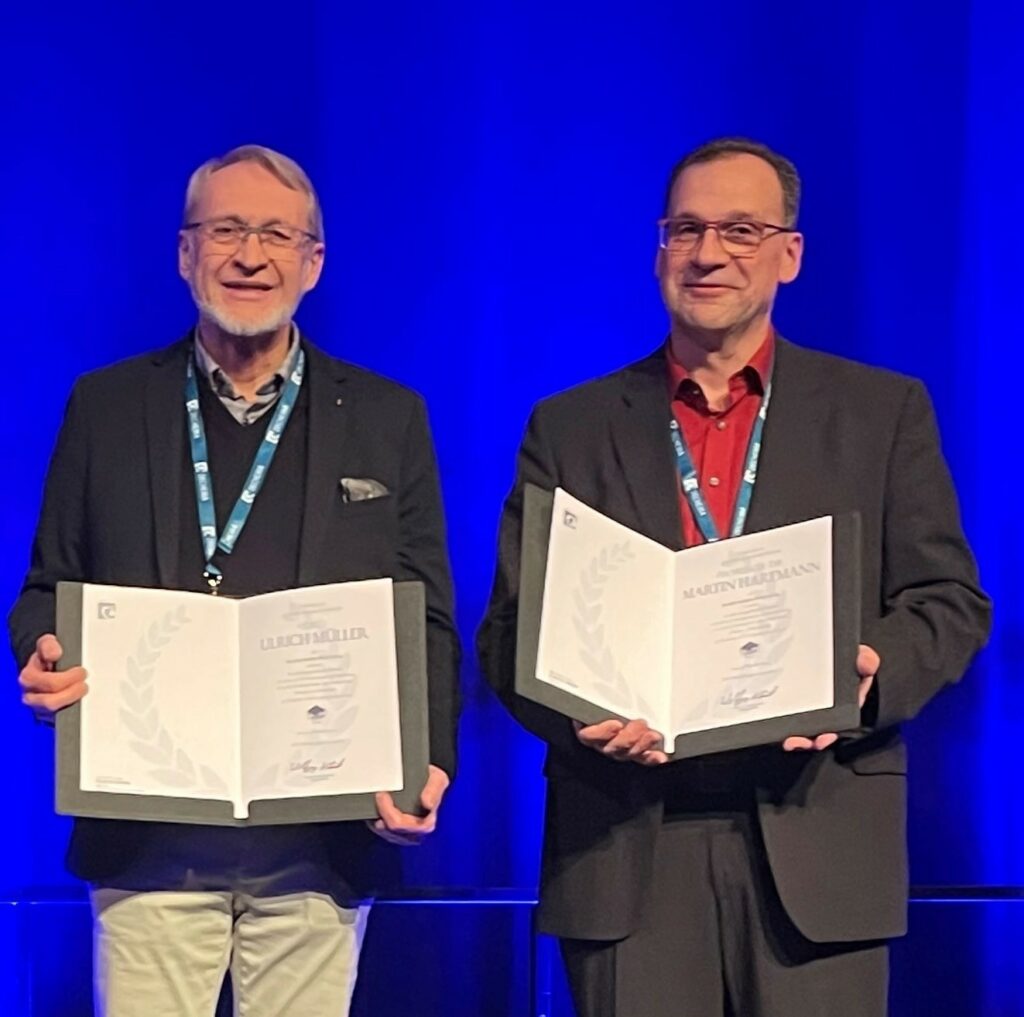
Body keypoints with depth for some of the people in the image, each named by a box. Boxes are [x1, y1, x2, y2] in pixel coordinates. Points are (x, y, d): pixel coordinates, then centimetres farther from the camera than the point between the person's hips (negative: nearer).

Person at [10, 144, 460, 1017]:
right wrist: (43, 660, -10)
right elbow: (49, 590, 13)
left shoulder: (387, 418, 9)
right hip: (148, 840, 0)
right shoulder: (107, 407, 10)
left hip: (319, 845, 0)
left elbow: (428, 618, 7)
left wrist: (426, 765, -8)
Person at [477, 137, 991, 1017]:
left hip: (819, 842, 0)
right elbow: (512, 630, 7)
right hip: (627, 847, 1)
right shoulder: (571, 427, 11)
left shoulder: (884, 412, 9)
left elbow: (951, 601, 6)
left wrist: (870, 671, -15)